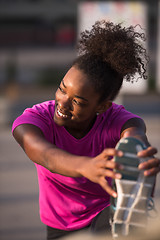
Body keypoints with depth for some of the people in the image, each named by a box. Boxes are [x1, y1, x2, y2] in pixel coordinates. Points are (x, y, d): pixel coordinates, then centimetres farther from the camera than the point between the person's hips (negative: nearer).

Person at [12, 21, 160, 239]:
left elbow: (134, 135, -49)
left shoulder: (116, 120, -25)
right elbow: (47, 156, -48)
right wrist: (87, 166, -72)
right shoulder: (34, 119, -25)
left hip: (108, 212, -2)